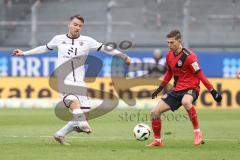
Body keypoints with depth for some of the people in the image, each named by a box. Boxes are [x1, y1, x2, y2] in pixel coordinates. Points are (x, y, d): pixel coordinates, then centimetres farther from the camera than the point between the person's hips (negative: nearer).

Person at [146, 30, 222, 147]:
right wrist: (160, 88, 25)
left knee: (185, 102, -43)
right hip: (177, 89, 7)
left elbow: (200, 75, -14)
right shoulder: (169, 55, 5)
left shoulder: (188, 56, -17)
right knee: (155, 112, -1)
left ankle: (197, 132, -28)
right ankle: (157, 141, 17)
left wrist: (213, 91, -14)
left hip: (190, 88, -7)